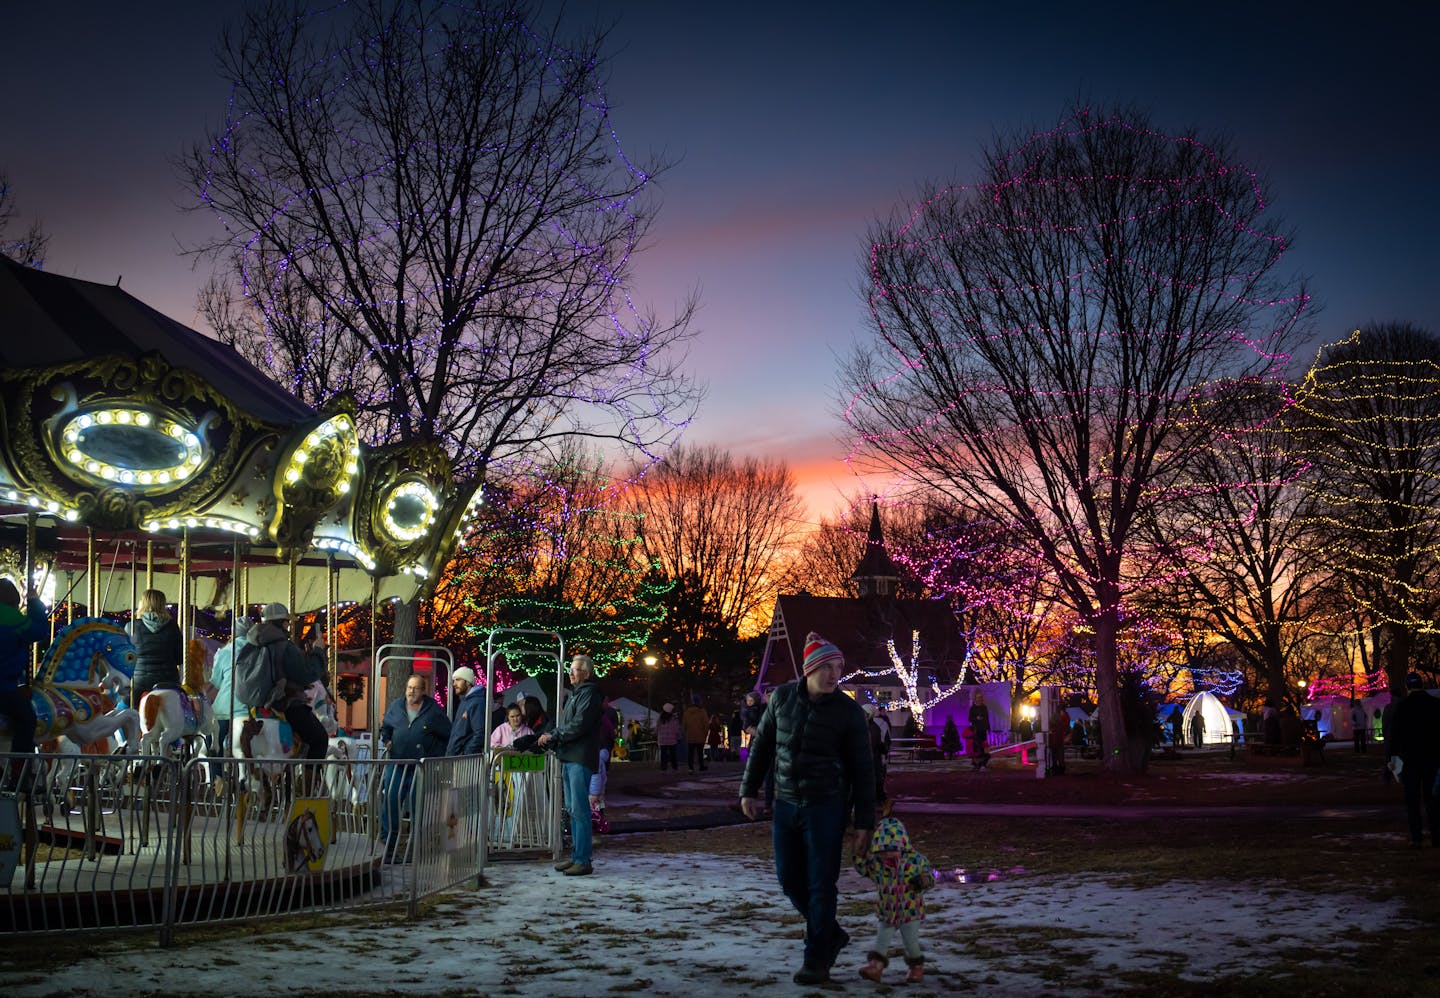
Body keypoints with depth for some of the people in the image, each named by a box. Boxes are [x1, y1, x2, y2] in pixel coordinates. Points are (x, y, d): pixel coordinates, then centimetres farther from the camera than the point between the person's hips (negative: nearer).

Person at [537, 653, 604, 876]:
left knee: (579, 809, -10)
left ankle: (583, 861, -9)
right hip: (569, 758, 10)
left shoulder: (589, 694, -9)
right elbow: (565, 724, 22)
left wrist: (553, 736, -11)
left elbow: (579, 725, -18)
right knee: (572, 808, 13)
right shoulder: (575, 694, 22)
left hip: (580, 759, -10)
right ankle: (576, 856, 19)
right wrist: (550, 735, 4)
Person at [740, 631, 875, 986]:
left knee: (821, 883, -1)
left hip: (826, 806, -4)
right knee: (790, 880, 10)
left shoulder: (849, 712, -10)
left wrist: (863, 824, -8)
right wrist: (749, 790, 8)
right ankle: (832, 935, 31)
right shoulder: (782, 697, -2)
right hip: (786, 804, 4)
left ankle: (817, 959, 11)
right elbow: (762, 745, 10)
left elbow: (862, 770, -6)